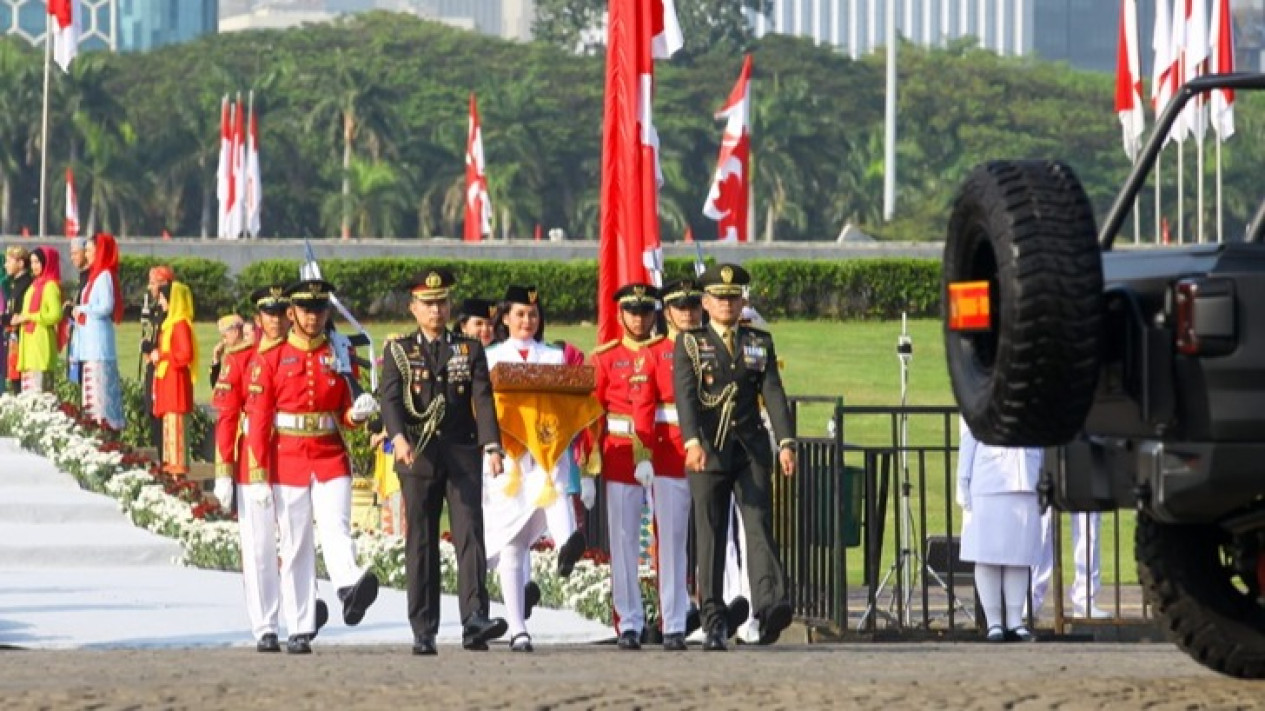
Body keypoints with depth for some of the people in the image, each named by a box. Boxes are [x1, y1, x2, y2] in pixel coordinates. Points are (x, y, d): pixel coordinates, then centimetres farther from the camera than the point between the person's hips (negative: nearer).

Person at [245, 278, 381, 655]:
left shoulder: (338, 355, 9)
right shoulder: (271, 359, 3)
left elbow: (346, 412, 13)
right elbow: (258, 418, 0)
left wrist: (358, 413, -11)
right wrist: (258, 471, -6)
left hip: (331, 459, 1)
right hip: (288, 462, -1)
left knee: (336, 528, -20)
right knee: (295, 546, 2)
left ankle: (350, 589, -45)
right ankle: (299, 630, 4)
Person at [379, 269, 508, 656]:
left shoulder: (470, 350, 11)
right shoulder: (399, 352, 8)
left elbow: (483, 400, 0)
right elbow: (390, 399, -6)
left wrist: (491, 446, -16)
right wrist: (398, 437, -27)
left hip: (462, 455, 0)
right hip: (418, 455, 0)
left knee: (470, 534, -12)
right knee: (420, 544, 1)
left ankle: (475, 619, -22)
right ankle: (424, 631, 4)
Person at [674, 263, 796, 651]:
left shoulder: (759, 343, 14)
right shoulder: (689, 344, 6)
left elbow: (773, 393, 4)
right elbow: (685, 395, -7)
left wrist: (786, 442, -10)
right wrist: (693, 442, -23)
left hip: (751, 449, 1)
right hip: (708, 450, -1)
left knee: (759, 526, -13)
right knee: (710, 535, 0)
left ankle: (770, 608, -29)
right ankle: (715, 622, 3)